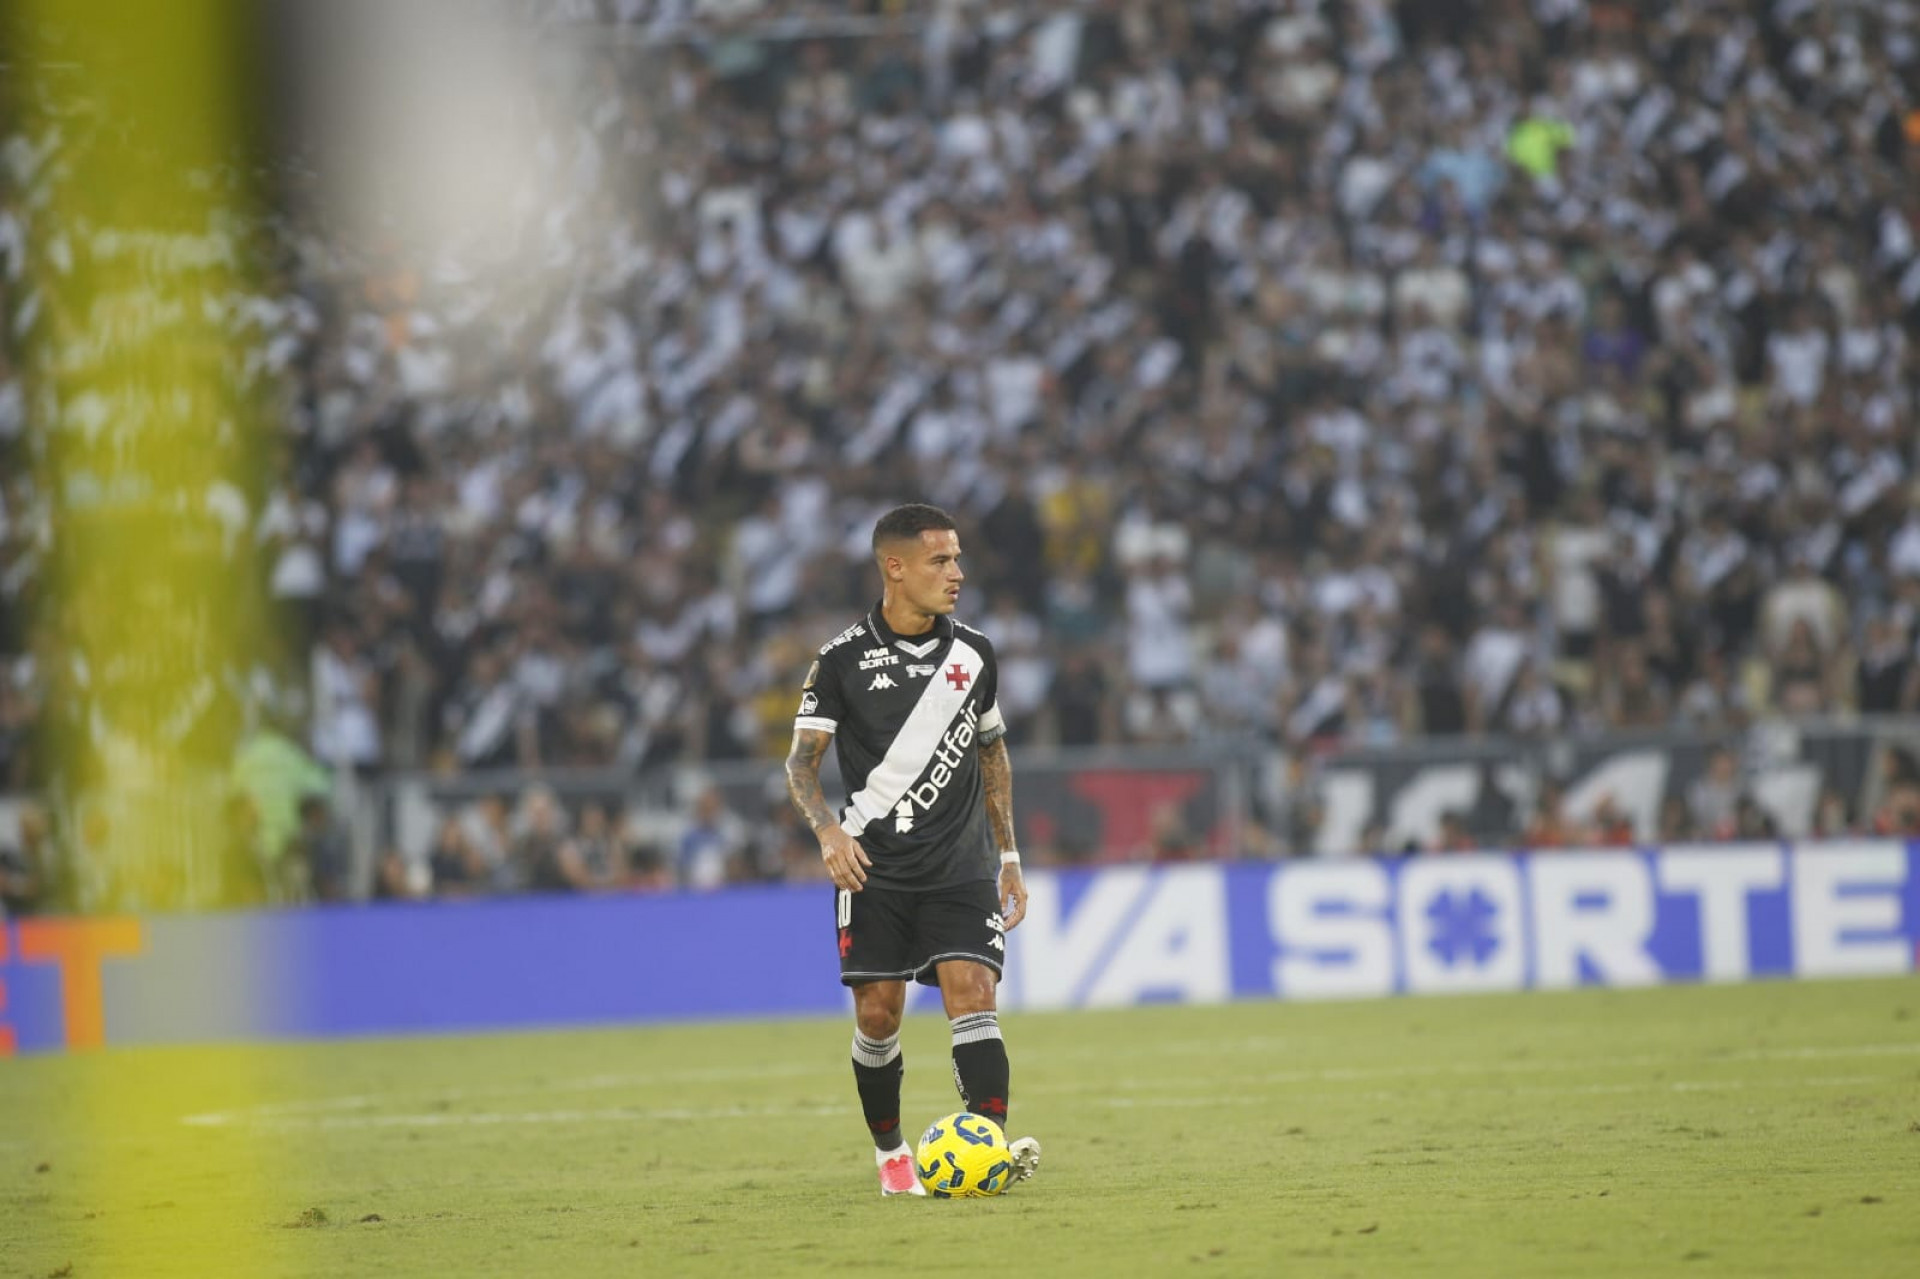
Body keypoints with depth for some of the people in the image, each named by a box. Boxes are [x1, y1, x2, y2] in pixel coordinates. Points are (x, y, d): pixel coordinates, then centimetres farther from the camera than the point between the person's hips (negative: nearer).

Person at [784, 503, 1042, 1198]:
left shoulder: (973, 652, 7)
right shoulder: (845, 658, -3)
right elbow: (802, 761, 0)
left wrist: (1008, 858, 15)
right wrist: (829, 831, -19)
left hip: (961, 866, 2)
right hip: (874, 865, -2)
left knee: (973, 996, -15)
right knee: (878, 1015, -1)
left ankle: (992, 1145, -25)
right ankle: (890, 1153, 19)